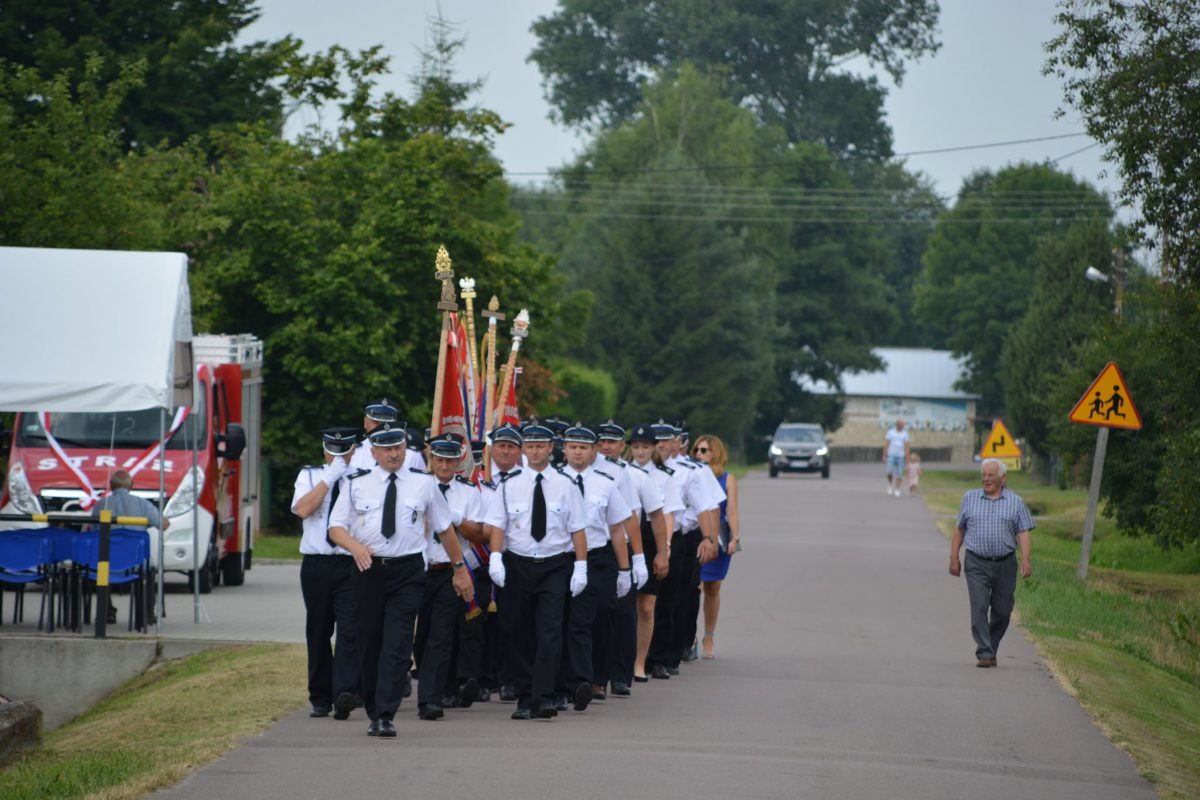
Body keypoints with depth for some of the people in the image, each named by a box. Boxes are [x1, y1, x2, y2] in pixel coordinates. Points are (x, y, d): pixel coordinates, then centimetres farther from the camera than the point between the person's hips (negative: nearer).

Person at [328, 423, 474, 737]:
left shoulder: (423, 483, 6)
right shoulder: (356, 484, 6)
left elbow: (445, 529, 14)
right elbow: (336, 528, 3)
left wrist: (460, 569, 16)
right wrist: (354, 545, -18)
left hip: (408, 572, -1)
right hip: (368, 570, 1)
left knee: (397, 645, -11)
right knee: (370, 644, 7)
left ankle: (386, 716, -15)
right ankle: (373, 712, 19)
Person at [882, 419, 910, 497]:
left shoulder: (905, 433, 4)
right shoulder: (890, 432, 2)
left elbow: (906, 446, 1)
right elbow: (886, 444, 2)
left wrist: (907, 458, -4)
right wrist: (884, 456, -2)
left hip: (900, 456, 1)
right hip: (891, 455, -1)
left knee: (899, 474, -1)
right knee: (890, 472, -13)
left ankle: (897, 490, 7)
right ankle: (890, 484, 15)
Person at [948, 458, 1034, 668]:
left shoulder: (1015, 503, 6)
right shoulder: (970, 498, 10)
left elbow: (1023, 533, 0)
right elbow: (959, 529, 14)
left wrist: (1025, 561, -13)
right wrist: (954, 558, 7)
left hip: (1005, 564, 1)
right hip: (976, 564, -1)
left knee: (1002, 611, 4)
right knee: (979, 607, -13)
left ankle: (990, 648, 23)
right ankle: (984, 654, -15)